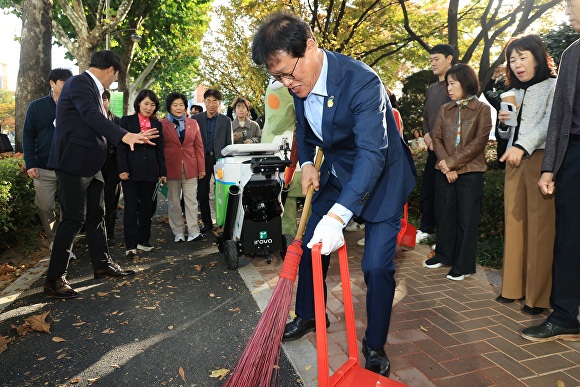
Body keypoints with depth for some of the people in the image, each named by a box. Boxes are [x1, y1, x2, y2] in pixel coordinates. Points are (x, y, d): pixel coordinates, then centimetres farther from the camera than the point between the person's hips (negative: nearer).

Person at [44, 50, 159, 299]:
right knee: (74, 219, -7)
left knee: (96, 215, 15)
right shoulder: (80, 82, -12)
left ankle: (102, 264, 27)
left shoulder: (91, 86, 16)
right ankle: (54, 278, 4)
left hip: (89, 164, 10)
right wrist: (125, 136, -40)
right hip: (74, 163, -10)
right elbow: (91, 115, -27)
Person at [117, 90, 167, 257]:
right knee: (131, 208, -1)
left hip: (150, 172, 3)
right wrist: (122, 169, -11)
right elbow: (121, 146, -2)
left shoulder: (157, 124, 12)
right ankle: (130, 245, 4)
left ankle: (143, 240, 19)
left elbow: (159, 149, 12)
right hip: (131, 171, -3)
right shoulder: (127, 121, 3)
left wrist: (163, 172, 7)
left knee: (147, 207, 7)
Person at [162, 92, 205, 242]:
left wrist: (201, 168, 5)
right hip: (171, 168, -1)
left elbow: (199, 147, 9)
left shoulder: (193, 123, 11)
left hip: (190, 168, 2)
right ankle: (178, 233, 13)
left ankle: (193, 232, 4)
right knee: (173, 202, 4)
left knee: (191, 200, 1)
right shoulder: (162, 124, 3)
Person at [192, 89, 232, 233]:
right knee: (202, 193, 6)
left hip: (220, 158, -1)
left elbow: (229, 143, 6)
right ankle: (207, 222, 18)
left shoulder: (226, 121, 6)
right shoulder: (196, 119, 6)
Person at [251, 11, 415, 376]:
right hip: (336, 172, 7)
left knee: (377, 265, -8)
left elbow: (372, 153, -38)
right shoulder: (299, 83, -8)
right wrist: (307, 163, -6)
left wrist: (338, 215, -48)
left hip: (381, 175, -6)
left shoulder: (362, 81, -31)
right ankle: (307, 316, 36)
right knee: (311, 245, 12)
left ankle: (375, 345, 17)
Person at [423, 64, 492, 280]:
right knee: (444, 215, 11)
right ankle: (443, 255, 27)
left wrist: (452, 162, -15)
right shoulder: (445, 110, 11)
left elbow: (479, 141, -9)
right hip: (444, 172, 4)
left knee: (467, 219, 2)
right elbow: (436, 137, 3)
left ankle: (463, 265, 11)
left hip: (470, 173, -4)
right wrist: (446, 166, -11)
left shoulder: (482, 109, 0)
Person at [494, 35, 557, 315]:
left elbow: (550, 122, -15)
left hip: (540, 159, -6)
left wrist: (523, 146, -27)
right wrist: (504, 122, 4)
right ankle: (514, 287, 13)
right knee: (514, 224, 5)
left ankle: (538, 297, 0)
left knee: (539, 227, -7)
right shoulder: (515, 92, 22)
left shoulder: (553, 86, 1)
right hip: (514, 162, 6)